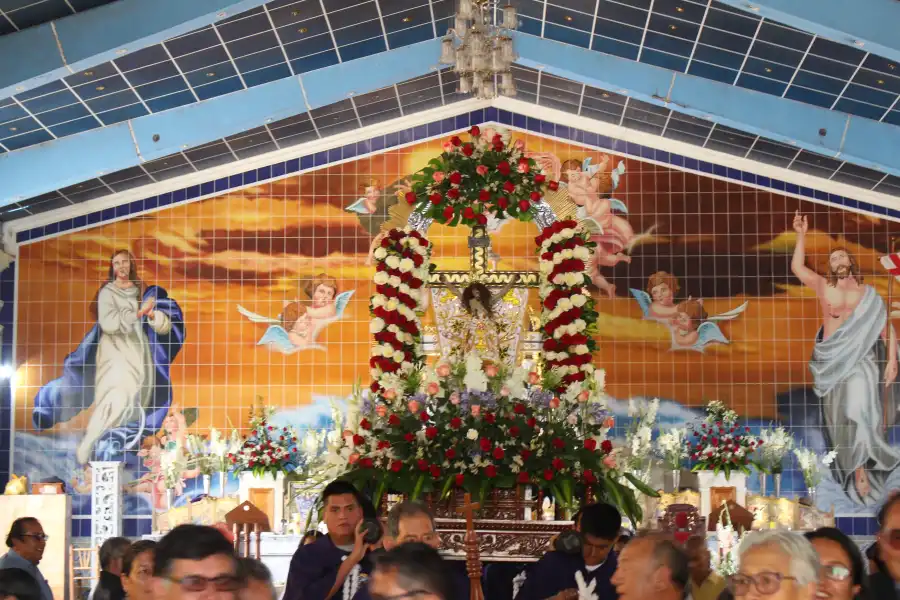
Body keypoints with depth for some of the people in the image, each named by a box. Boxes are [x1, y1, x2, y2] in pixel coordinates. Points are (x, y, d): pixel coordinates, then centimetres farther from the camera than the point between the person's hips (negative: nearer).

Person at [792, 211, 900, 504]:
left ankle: (862, 471, -11)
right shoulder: (824, 288, 12)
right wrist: (802, 235, 5)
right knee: (838, 416, -2)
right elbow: (797, 267, 6)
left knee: (860, 411, -17)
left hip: (861, 359, -2)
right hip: (832, 360, 2)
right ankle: (850, 471, 3)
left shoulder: (868, 294, 10)